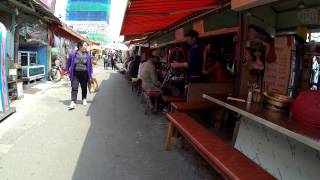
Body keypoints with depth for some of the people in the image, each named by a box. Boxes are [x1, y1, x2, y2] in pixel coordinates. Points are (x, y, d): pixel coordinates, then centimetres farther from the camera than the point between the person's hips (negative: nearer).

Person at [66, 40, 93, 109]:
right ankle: (73, 102, -8)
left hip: (84, 73, 2)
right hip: (75, 73, -1)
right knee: (74, 88, -6)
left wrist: (90, 74, 7)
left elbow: (90, 64, 7)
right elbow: (68, 62, 8)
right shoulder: (73, 54, -4)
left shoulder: (87, 54, 1)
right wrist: (68, 70, 11)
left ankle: (84, 99, 33)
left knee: (84, 87, 13)